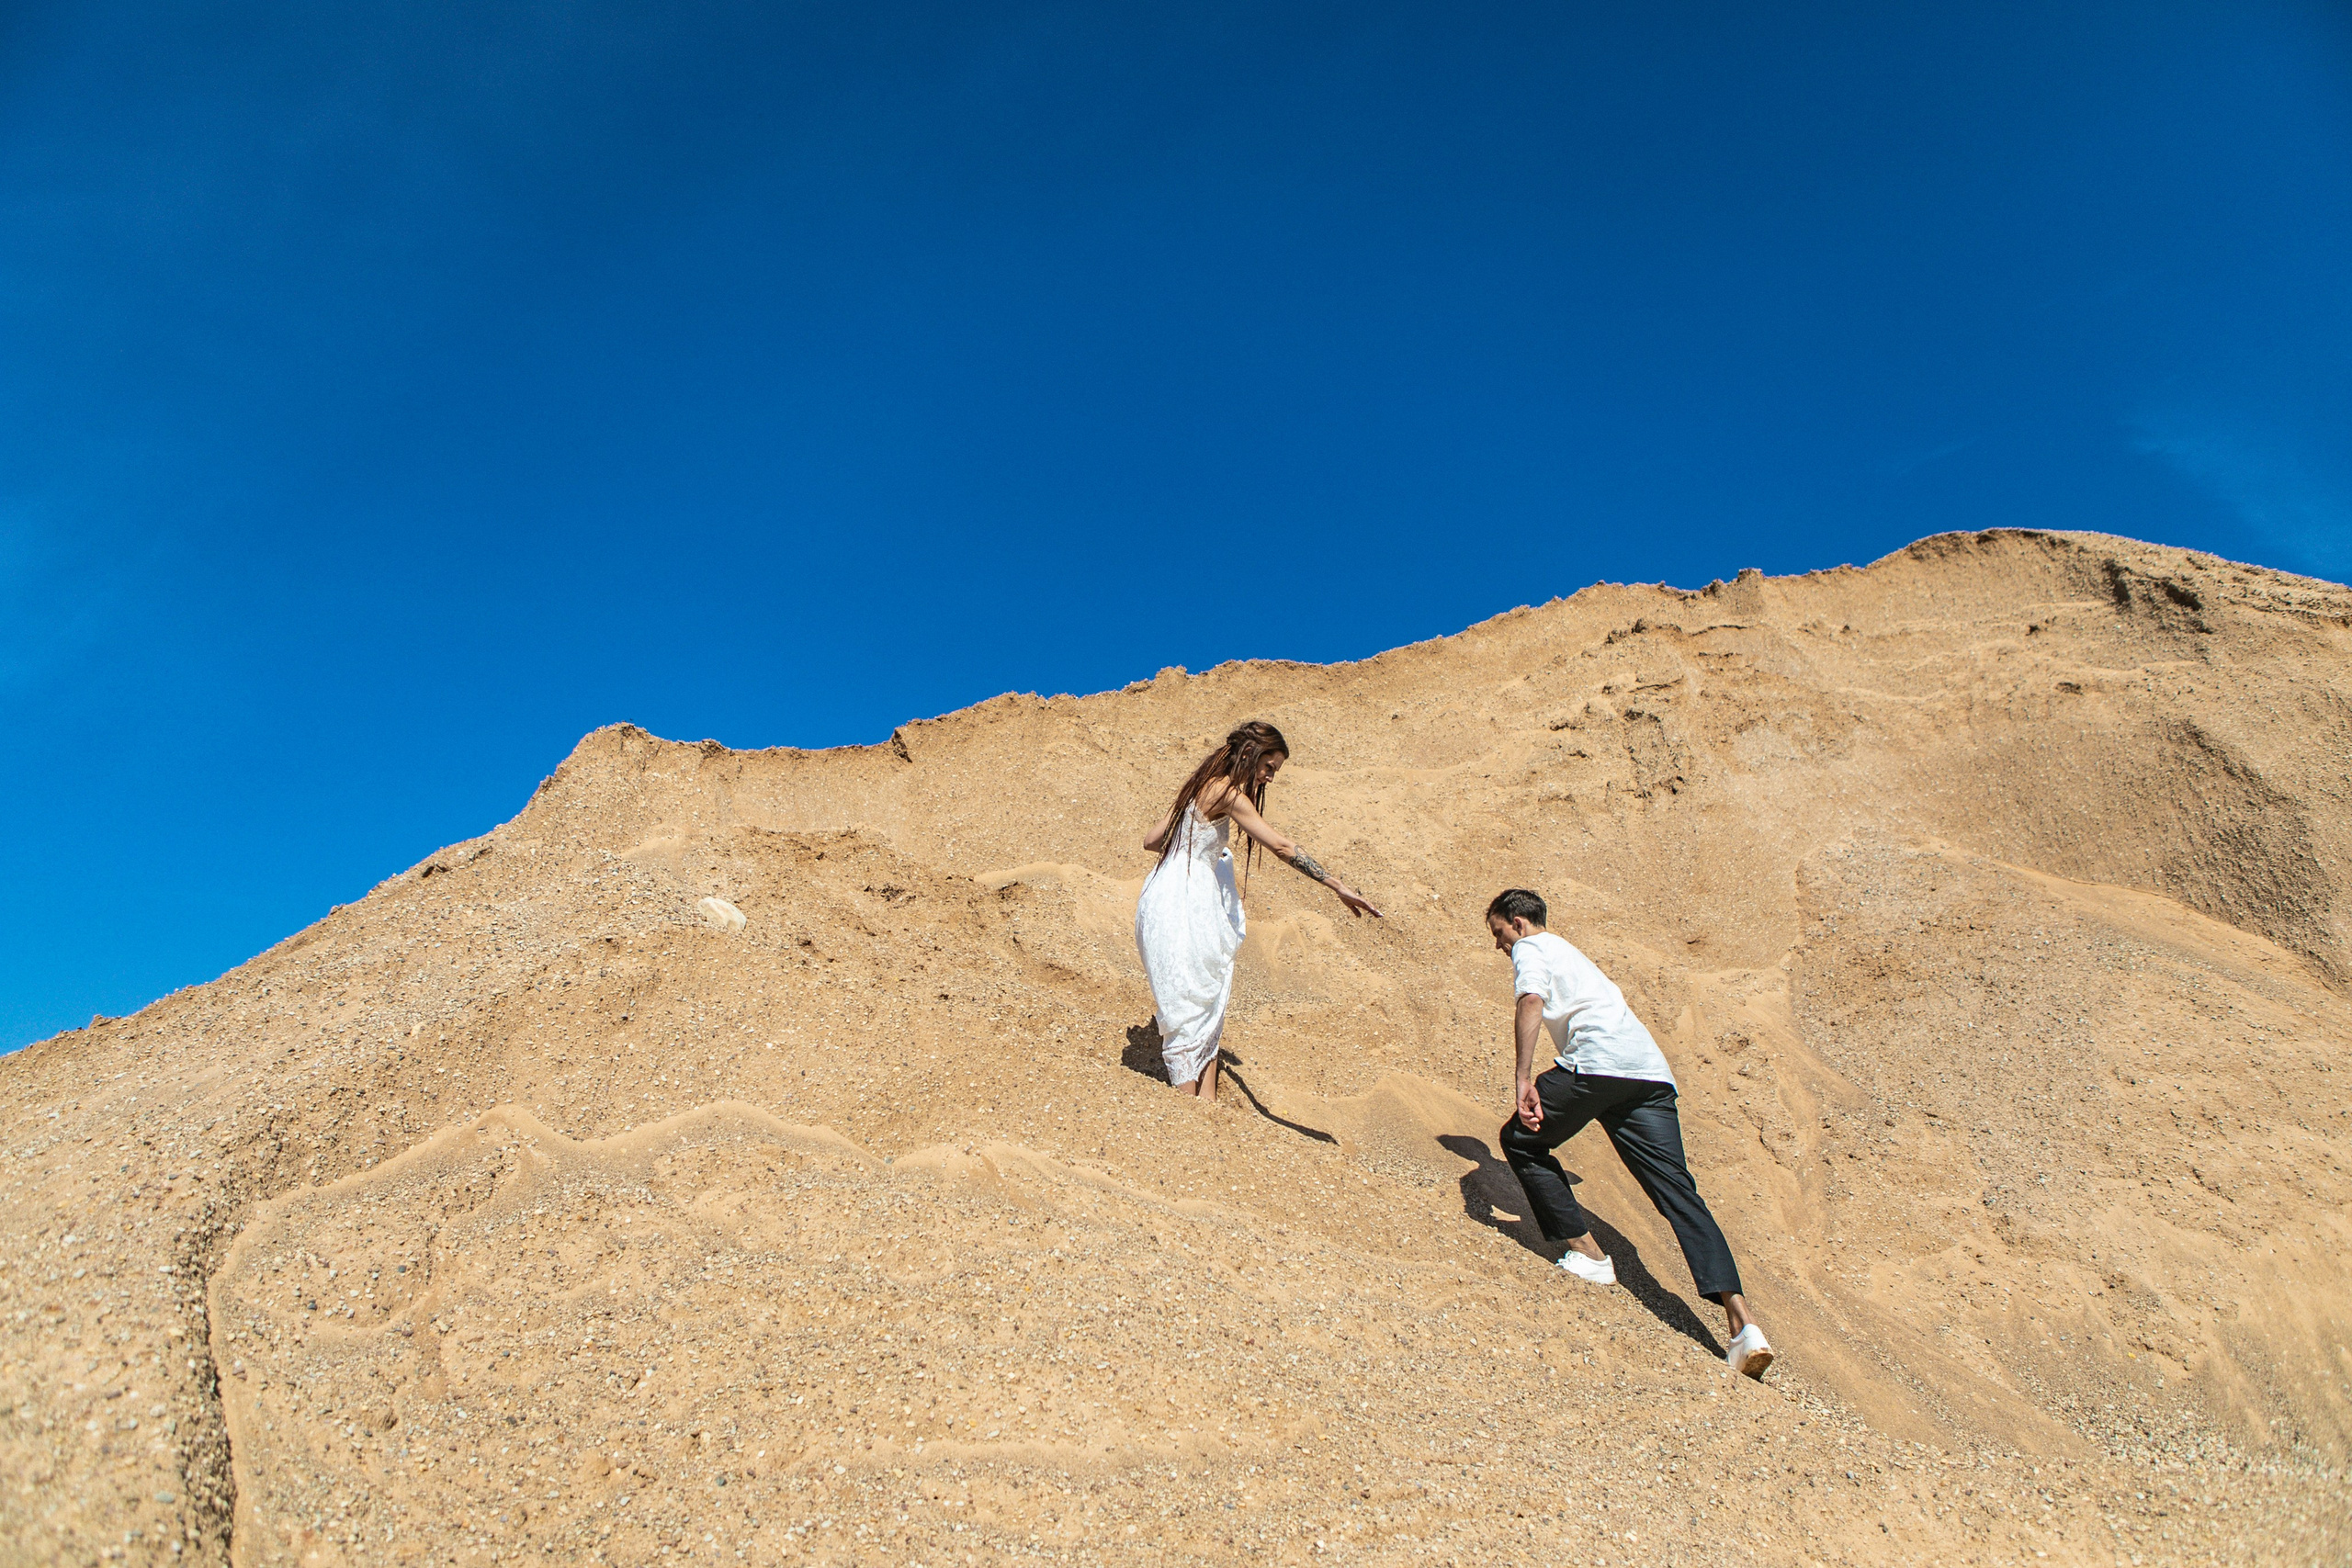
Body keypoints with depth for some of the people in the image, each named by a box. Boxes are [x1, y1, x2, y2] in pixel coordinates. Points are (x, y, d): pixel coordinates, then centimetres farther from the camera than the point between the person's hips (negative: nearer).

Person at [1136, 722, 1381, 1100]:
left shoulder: (1204, 786, 13)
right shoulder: (1228, 792, -14)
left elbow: (1152, 841, 17)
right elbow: (1281, 847, -19)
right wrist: (1338, 886, -18)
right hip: (1181, 908, -9)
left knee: (1207, 1005, 10)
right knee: (1189, 1006, -4)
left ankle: (1207, 1102, 12)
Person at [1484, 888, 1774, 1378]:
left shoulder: (1531, 950, 12)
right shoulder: (1570, 953, 37)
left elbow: (1530, 1002, -11)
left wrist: (1524, 1081, -20)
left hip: (1599, 1063, -8)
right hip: (1652, 1073, 8)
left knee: (1520, 1141, 11)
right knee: (1678, 1191, -2)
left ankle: (1587, 1254, 9)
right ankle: (1741, 1319, -17)